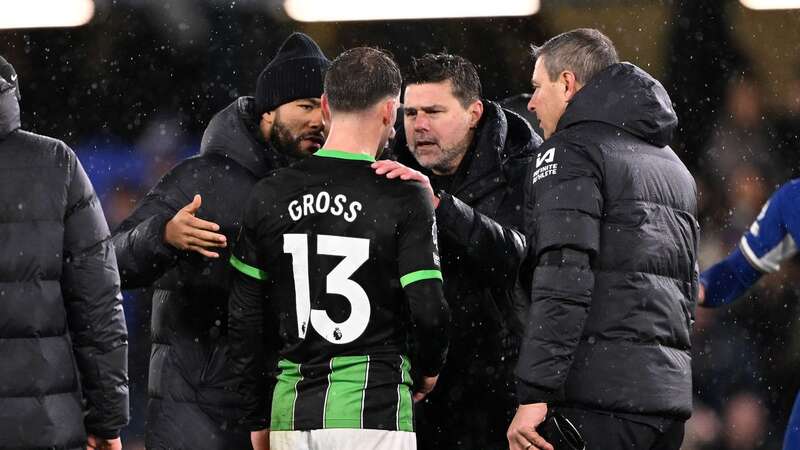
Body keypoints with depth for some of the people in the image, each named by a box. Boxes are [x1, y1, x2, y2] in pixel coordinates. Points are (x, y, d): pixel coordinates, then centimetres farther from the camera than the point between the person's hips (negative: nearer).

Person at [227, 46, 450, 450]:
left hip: (291, 413, 4)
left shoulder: (269, 196, 6)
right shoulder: (404, 197, -6)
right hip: (371, 410, -4)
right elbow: (428, 311, -11)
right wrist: (428, 369, 11)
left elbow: (244, 321, 9)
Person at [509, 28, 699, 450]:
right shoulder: (671, 163, 25)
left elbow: (564, 281, -15)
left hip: (601, 388, -8)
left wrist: (534, 395, -18)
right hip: (673, 390, 8)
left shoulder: (570, 150, -3)